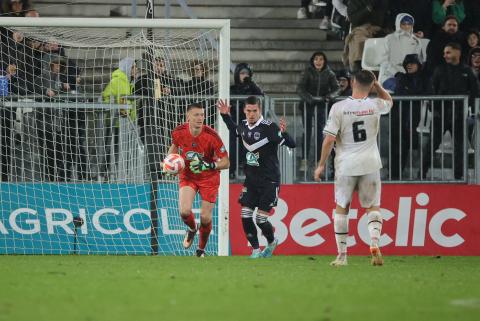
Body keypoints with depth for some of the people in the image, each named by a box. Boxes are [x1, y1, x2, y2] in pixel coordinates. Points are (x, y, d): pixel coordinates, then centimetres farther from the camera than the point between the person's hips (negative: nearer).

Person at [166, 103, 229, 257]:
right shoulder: (179, 132, -16)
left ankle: (201, 250, 24)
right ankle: (191, 229, 19)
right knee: (185, 211, -19)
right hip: (187, 175, 2)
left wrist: (209, 166, -36)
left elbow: (226, 162, -21)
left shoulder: (211, 136, -25)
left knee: (205, 217, -2)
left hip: (209, 177, -2)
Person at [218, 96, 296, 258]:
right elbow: (235, 130, 30)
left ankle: (272, 242, 24)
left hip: (269, 180, -6)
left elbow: (291, 144, -20)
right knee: (245, 216, -3)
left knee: (261, 219, -7)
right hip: (251, 179, 6)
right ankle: (256, 251, 12)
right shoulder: (244, 126, 4)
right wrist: (226, 116, 18)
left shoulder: (269, 127, -16)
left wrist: (284, 133, -38)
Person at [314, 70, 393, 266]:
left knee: (341, 207, 10)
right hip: (370, 164, 1)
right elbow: (389, 101, 23)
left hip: (346, 164, -1)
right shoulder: (375, 106, -4)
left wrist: (321, 165, 0)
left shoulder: (339, 108, -10)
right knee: (373, 206, 11)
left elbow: (329, 140, -9)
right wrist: (376, 84, 14)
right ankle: (374, 243, -14)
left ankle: (342, 255, 10)